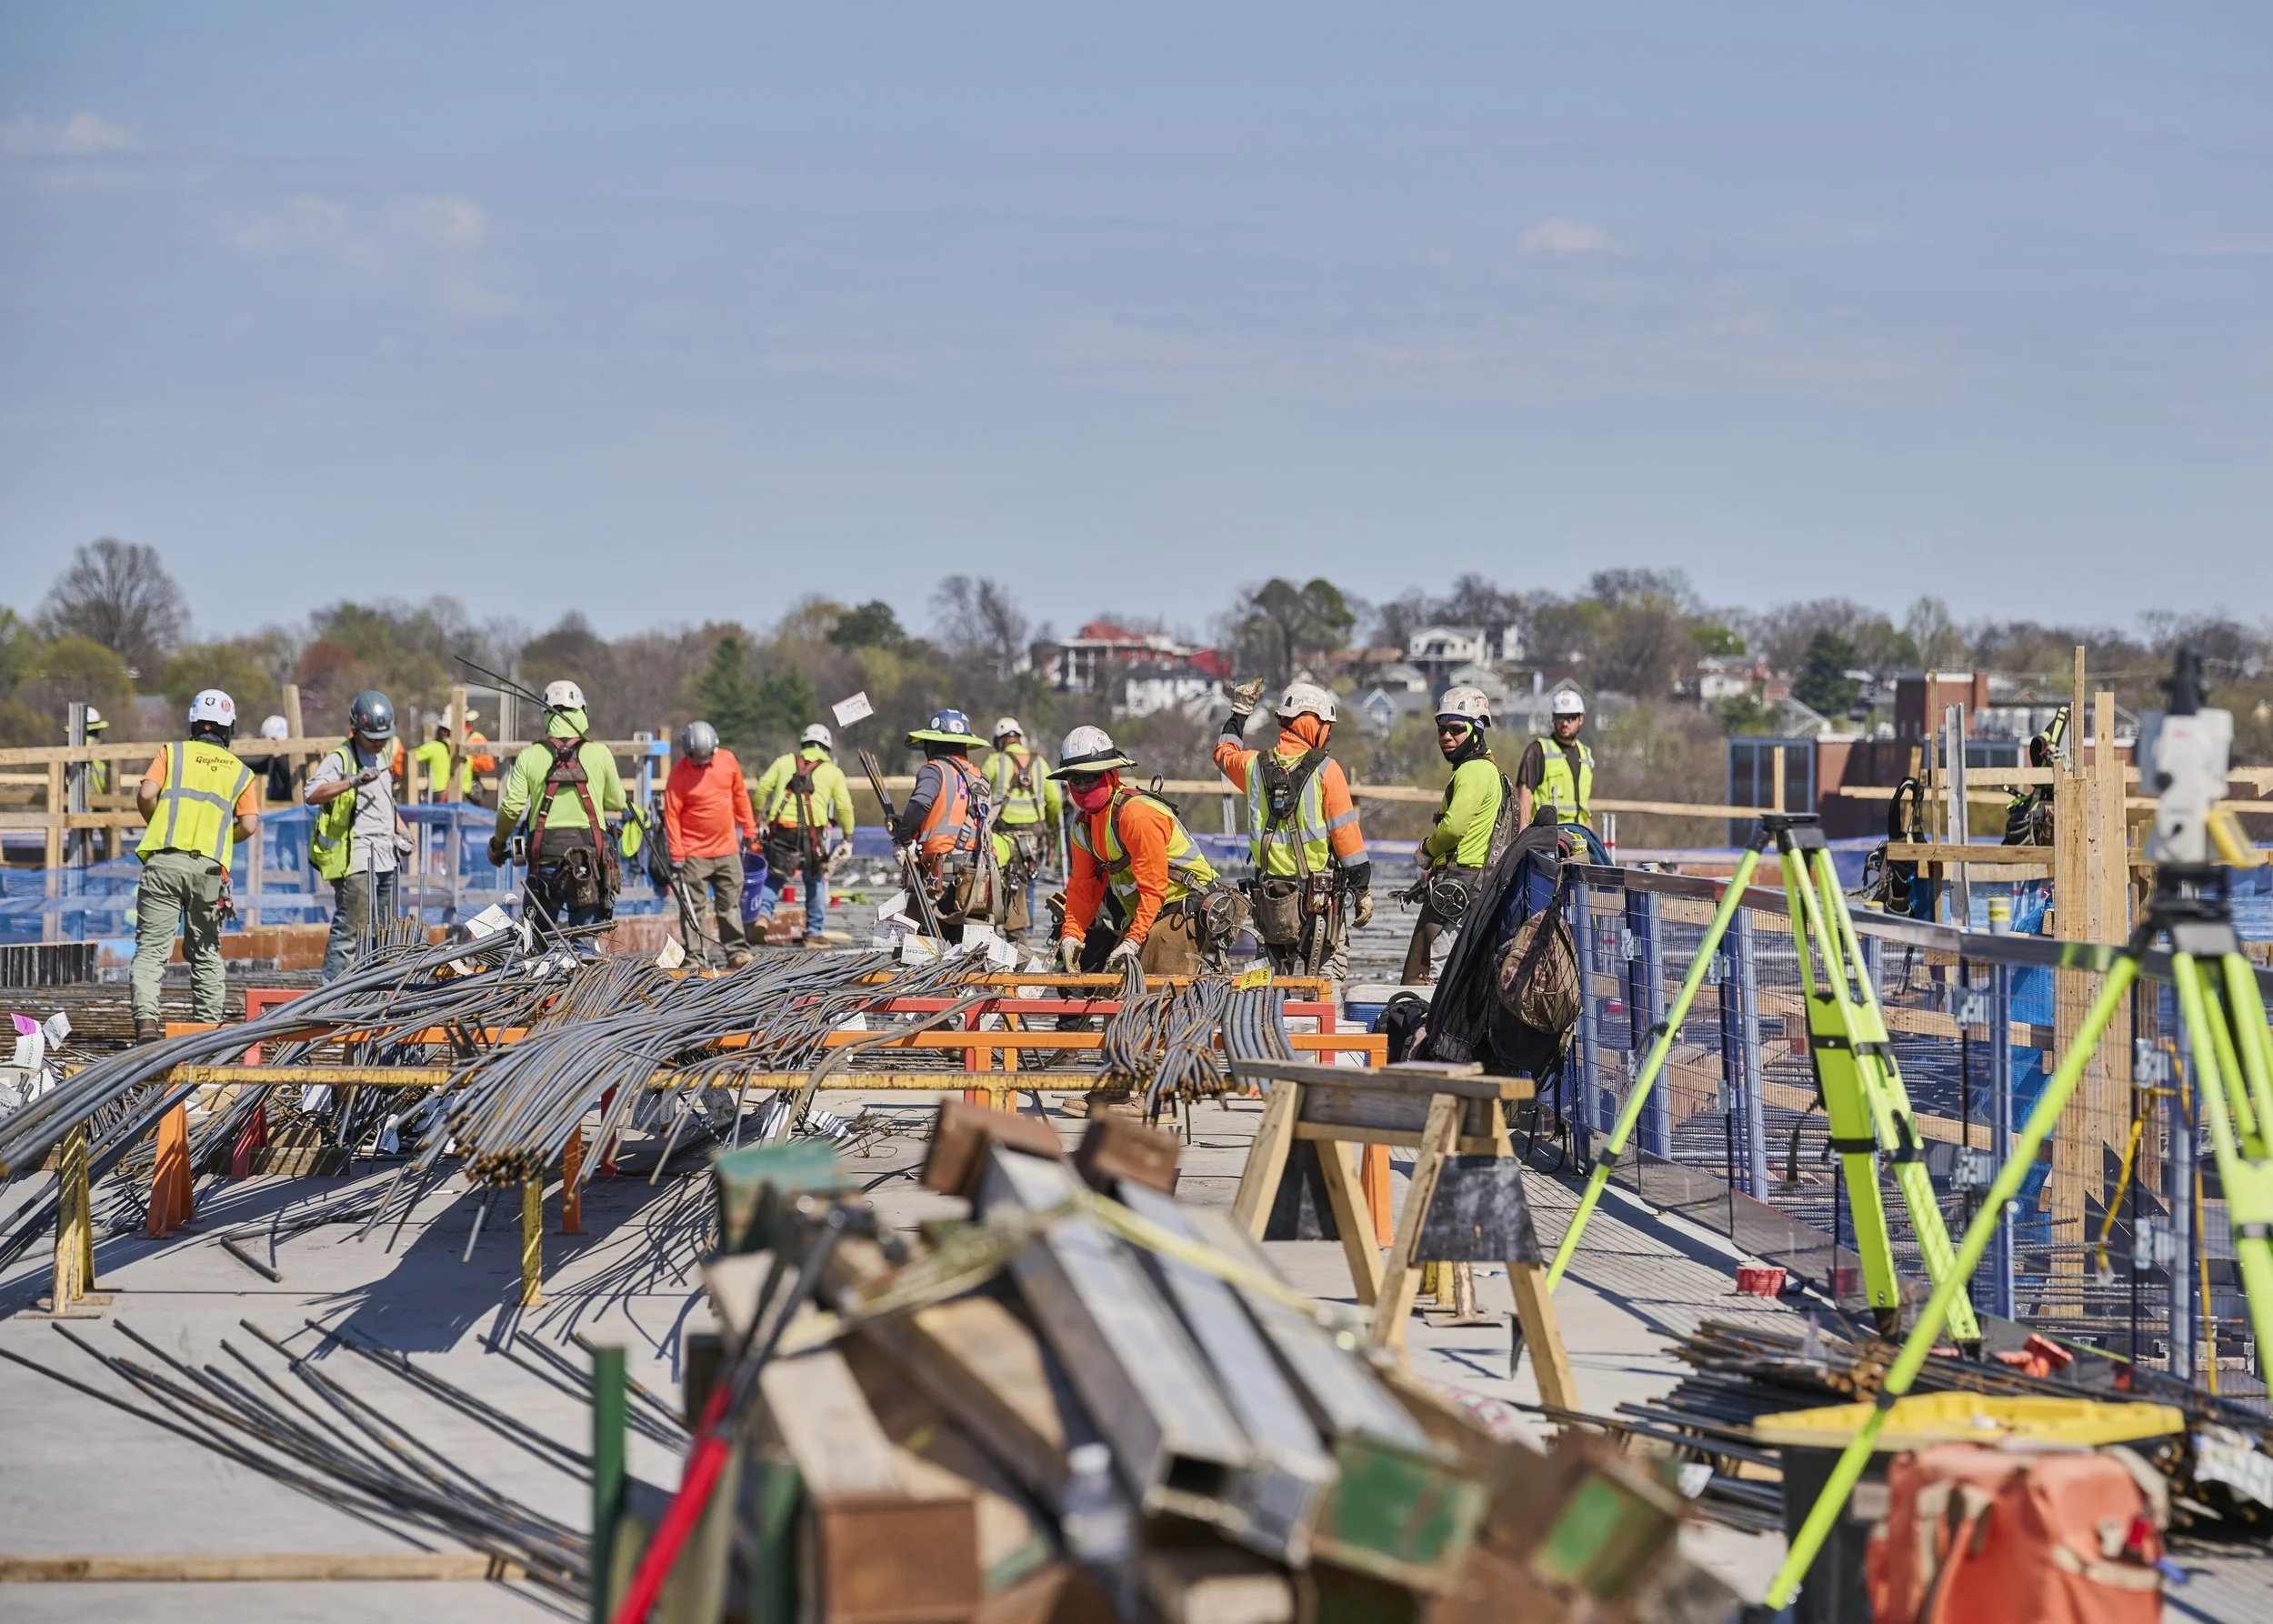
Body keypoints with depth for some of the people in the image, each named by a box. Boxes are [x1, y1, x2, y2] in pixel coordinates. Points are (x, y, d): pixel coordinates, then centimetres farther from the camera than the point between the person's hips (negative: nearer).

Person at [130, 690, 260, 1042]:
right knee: (206, 951, 14)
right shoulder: (239, 771, 16)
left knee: (152, 947, -4)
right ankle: (209, 1022, 11)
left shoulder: (171, 753, 12)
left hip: (164, 861, -1)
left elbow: (146, 794, -2)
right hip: (208, 867, 1)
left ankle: (146, 1019, -18)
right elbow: (249, 825, 5)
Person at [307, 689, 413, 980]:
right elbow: (313, 794, -24)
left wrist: (400, 832, 21)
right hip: (356, 856, -9)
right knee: (352, 926, -14)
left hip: (387, 857, 9)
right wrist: (352, 782, -34)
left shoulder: (383, 756, 19)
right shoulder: (340, 759, -8)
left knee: (388, 930, 12)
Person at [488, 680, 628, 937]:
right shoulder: (599, 754, 1)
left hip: (545, 852, 0)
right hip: (589, 852, 0)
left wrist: (498, 843, 16)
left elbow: (511, 807, 0)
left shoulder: (529, 757, 2)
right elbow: (617, 802, 10)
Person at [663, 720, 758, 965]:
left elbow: (740, 795, 13)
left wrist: (748, 829, 16)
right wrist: (676, 857, -13)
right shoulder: (679, 774, -13)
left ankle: (737, 951, 13)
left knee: (730, 904, 8)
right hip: (694, 853, -4)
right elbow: (672, 816, -11)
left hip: (727, 849, 4)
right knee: (693, 906, -1)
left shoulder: (728, 761, -1)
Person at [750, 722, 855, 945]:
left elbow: (761, 789, 8)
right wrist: (848, 838, 15)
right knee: (816, 881, 13)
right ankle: (814, 933, 15)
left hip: (781, 827, 1)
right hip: (813, 832, -1)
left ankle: (763, 912, -11)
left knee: (775, 876, 13)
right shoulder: (833, 772, 11)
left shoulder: (785, 762, 15)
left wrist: (758, 817, 17)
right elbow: (844, 807, 8)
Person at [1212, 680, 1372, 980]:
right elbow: (1346, 833, -9)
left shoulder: (1256, 765, 4)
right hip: (1319, 896, -5)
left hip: (1269, 898, 5)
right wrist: (1363, 890, -3)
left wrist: (1239, 712, 42)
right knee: (1327, 975, -1)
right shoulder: (1325, 769, -10)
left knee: (1284, 976, 14)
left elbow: (1224, 752, 29)